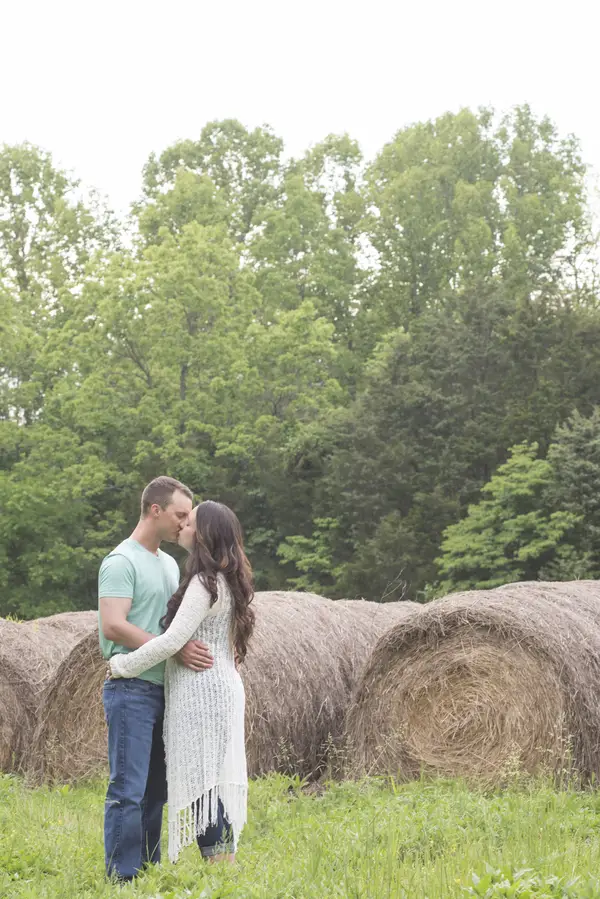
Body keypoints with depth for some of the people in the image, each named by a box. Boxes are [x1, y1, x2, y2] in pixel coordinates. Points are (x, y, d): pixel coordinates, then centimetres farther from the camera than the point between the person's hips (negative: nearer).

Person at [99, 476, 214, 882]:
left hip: (163, 690, 9)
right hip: (133, 689, -9)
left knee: (156, 789, 11)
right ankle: (123, 877, -4)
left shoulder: (170, 564, 18)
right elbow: (114, 626, -19)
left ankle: (149, 873, 18)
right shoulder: (121, 562, -10)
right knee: (129, 789, -7)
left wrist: (215, 647, 6)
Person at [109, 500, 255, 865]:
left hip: (203, 693, -10)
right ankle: (227, 865, 13)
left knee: (201, 780, -7)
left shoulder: (206, 582, -15)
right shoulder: (226, 580, 14)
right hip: (223, 685, 10)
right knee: (217, 781, 11)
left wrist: (123, 665, -10)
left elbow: (173, 640, -19)